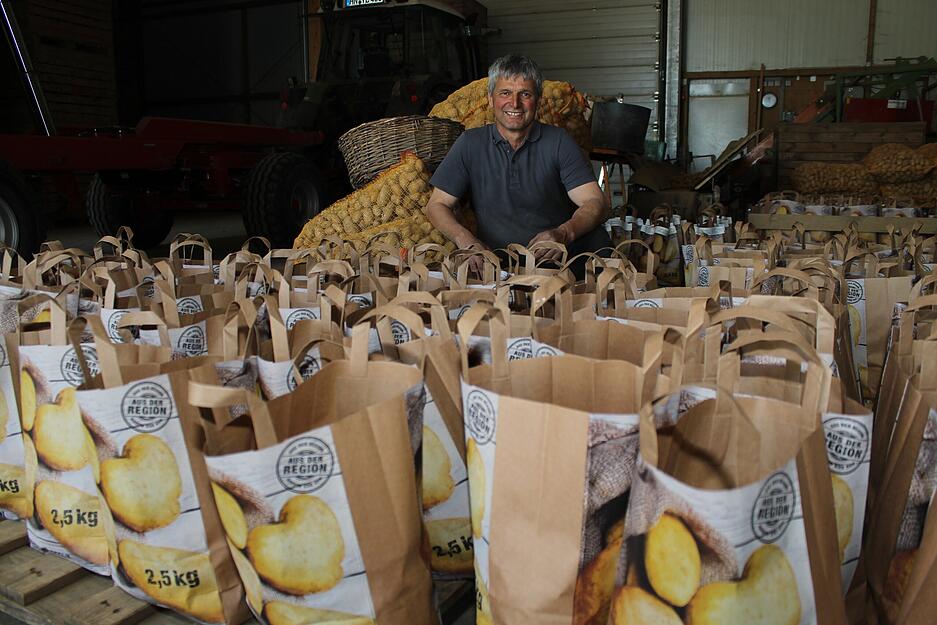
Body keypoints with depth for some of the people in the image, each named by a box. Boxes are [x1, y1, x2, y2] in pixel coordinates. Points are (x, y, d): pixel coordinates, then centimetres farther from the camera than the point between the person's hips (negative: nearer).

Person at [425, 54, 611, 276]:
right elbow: (437, 205, 5)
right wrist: (465, 240, -17)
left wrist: (564, 234, -28)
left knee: (596, 237, -30)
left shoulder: (558, 142, 3)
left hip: (558, 257, 0)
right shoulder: (471, 144, 6)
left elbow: (596, 203, -6)